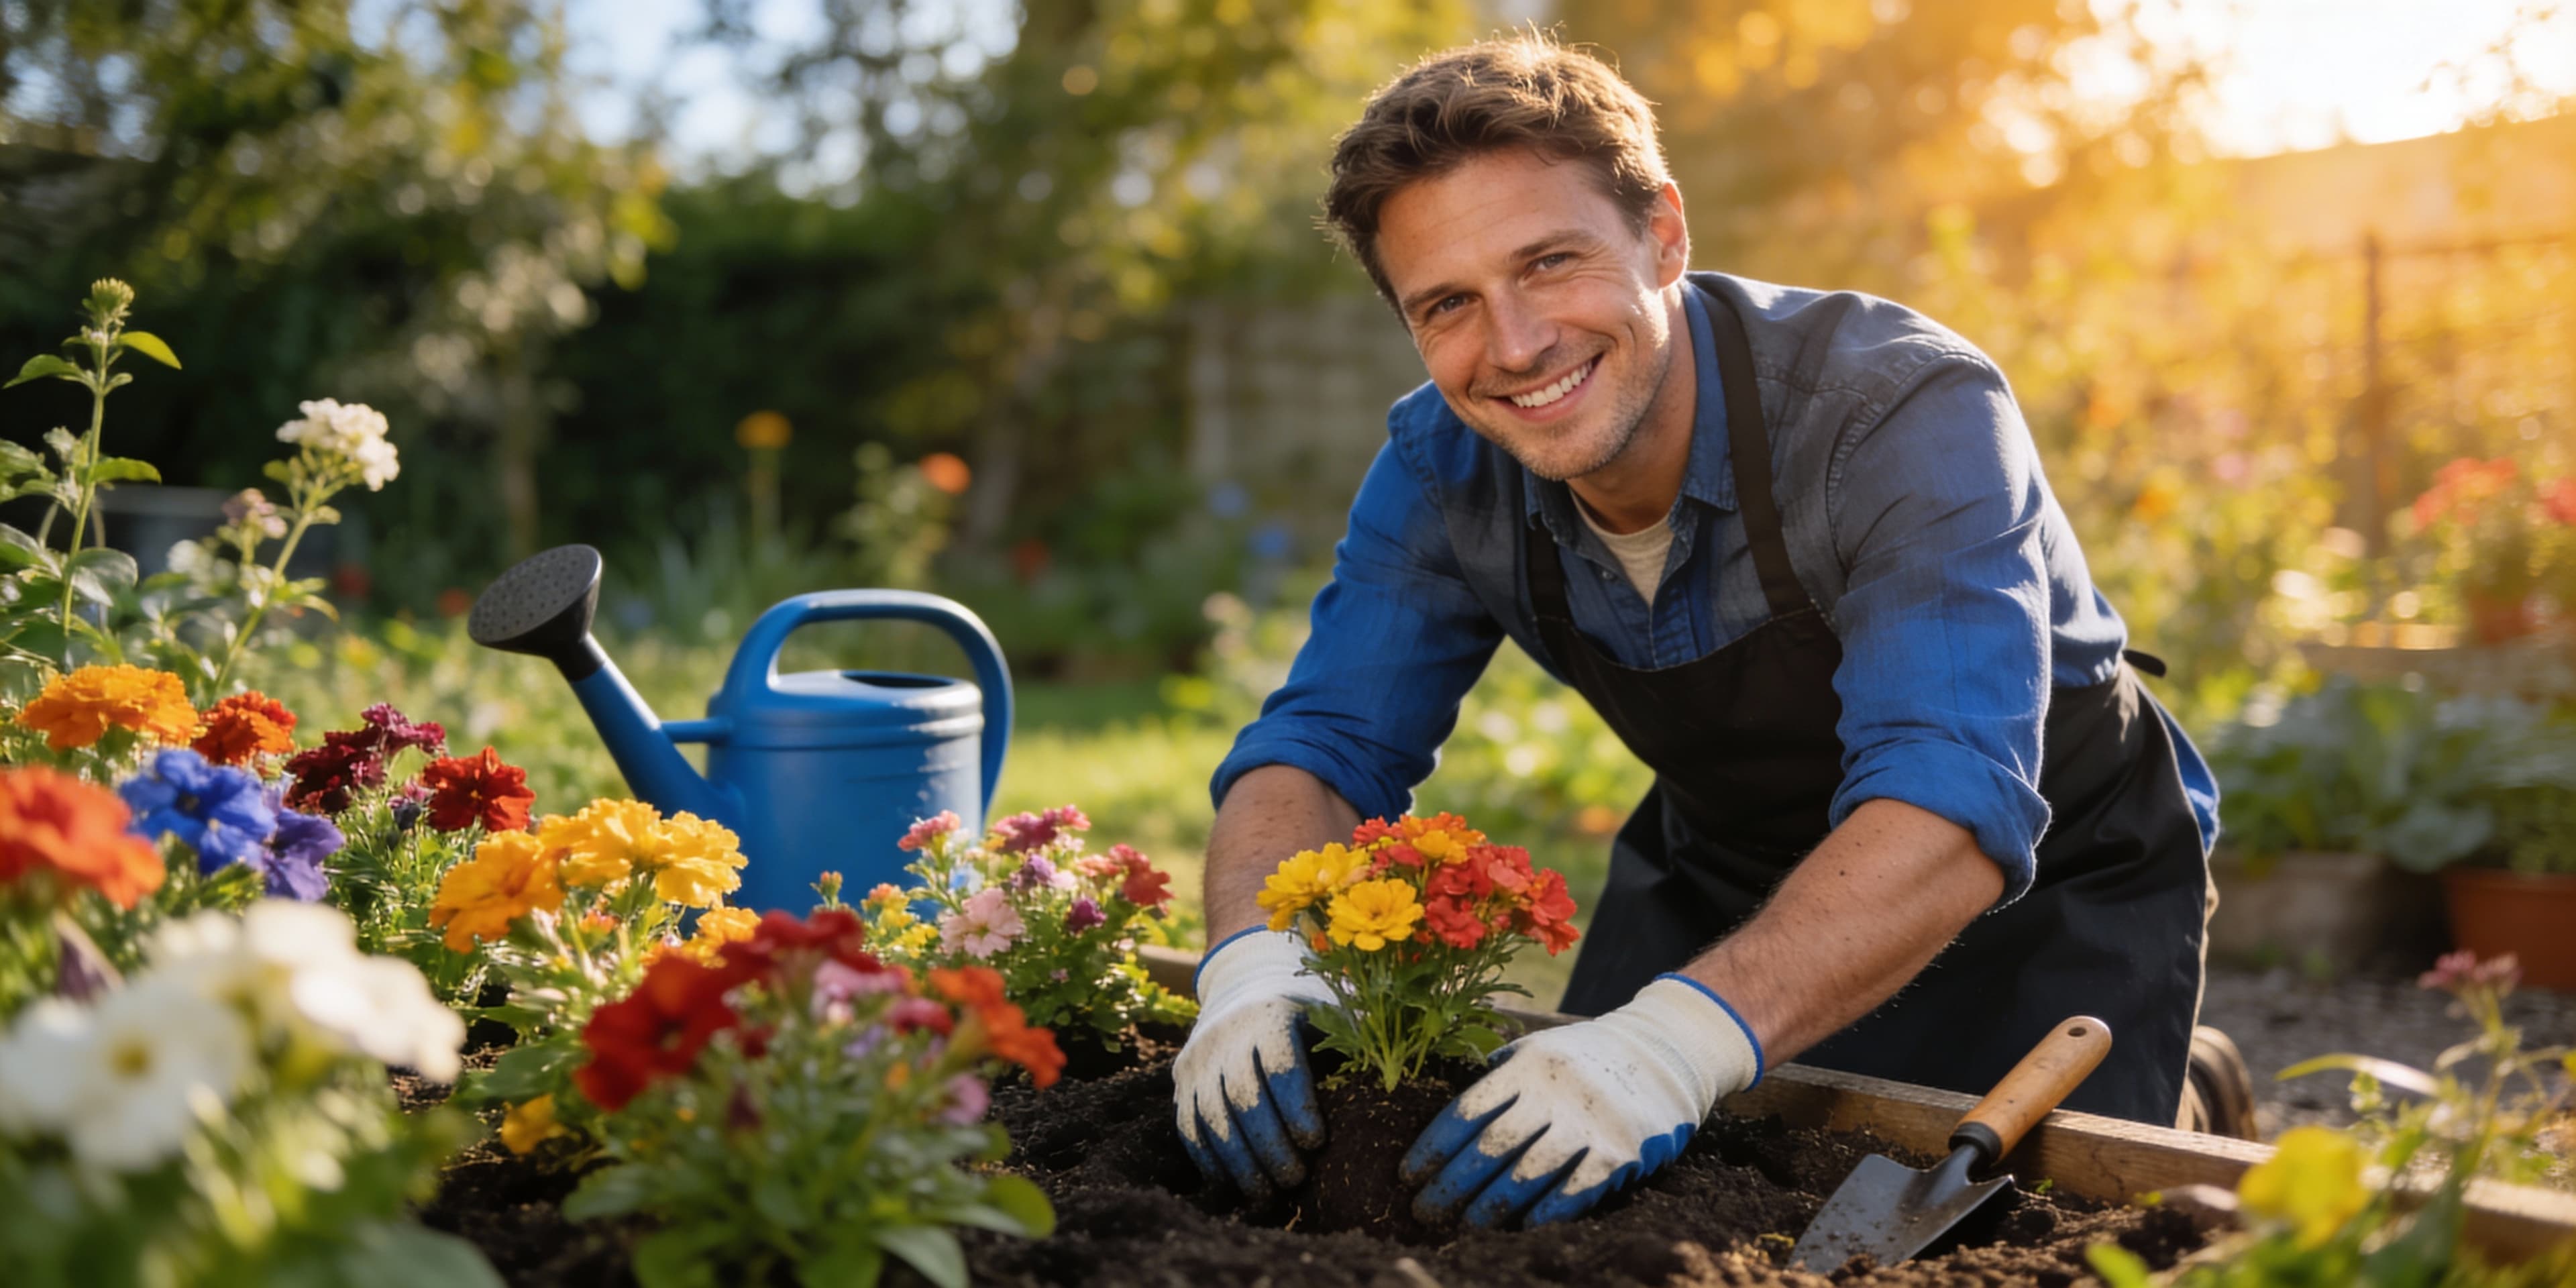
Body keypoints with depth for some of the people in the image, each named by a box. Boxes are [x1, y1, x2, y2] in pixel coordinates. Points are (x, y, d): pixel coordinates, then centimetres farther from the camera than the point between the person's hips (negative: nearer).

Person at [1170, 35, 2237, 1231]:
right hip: (1722, 866, 5)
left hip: (2048, 877, -5)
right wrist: (1255, 961, -39)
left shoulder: (1908, 413, -34)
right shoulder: (1441, 469, -16)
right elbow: (1317, 745, -16)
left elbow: (1952, 806, -45)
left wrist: (1688, 1034, -62)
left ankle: (2181, 1105, 13)